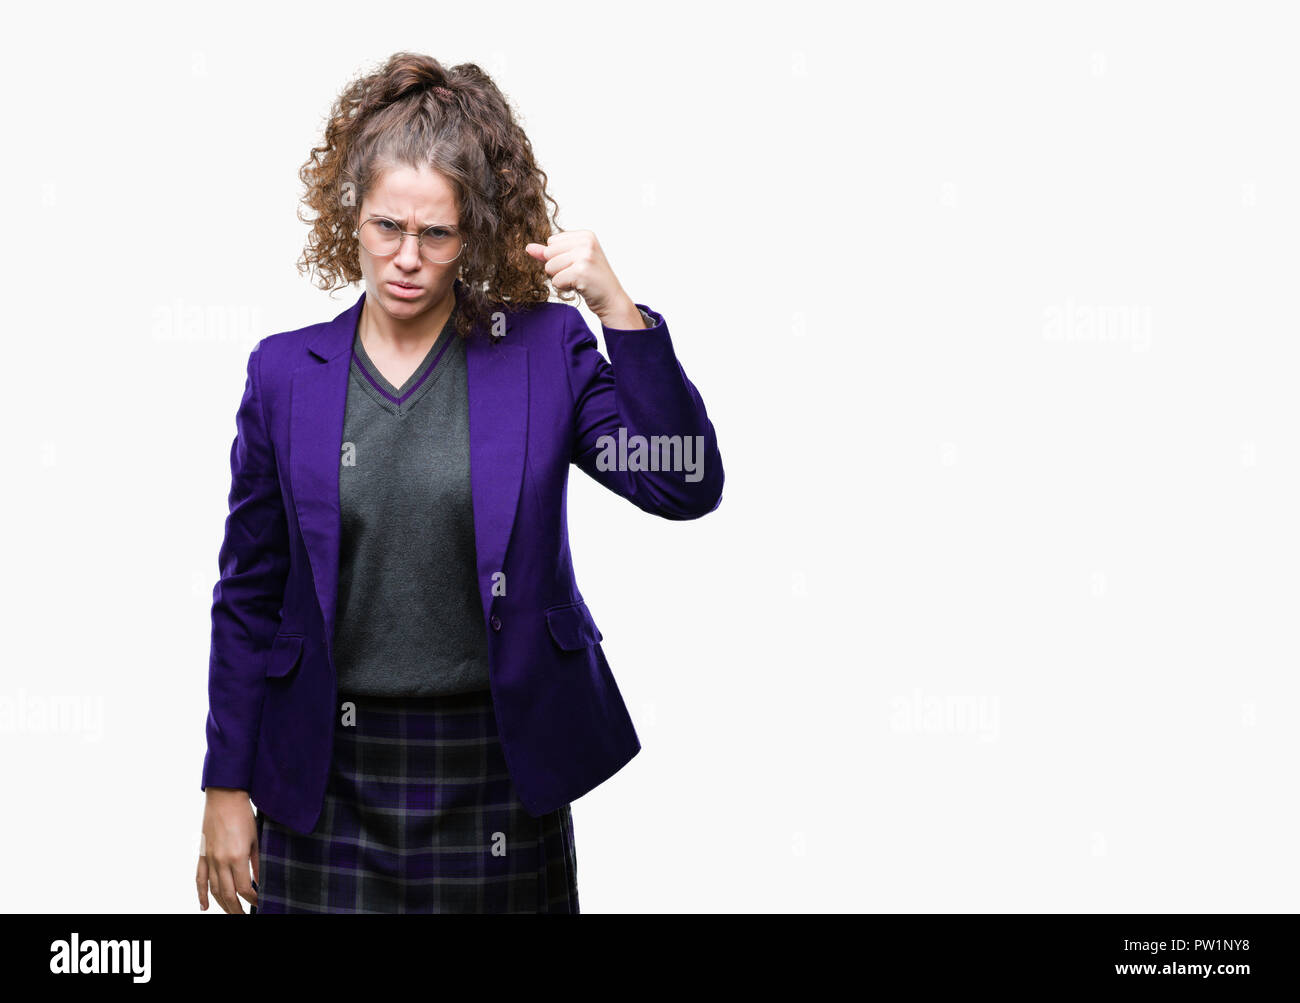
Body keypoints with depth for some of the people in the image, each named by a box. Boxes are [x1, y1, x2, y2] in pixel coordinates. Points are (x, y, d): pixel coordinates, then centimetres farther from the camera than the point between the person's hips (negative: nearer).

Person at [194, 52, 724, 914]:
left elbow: (686, 486, -13)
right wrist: (227, 786, 6)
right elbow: (250, 592, 5)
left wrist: (617, 309, -21)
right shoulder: (285, 372, 1)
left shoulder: (545, 349, -2)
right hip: (328, 782, 1)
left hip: (498, 775, -1)